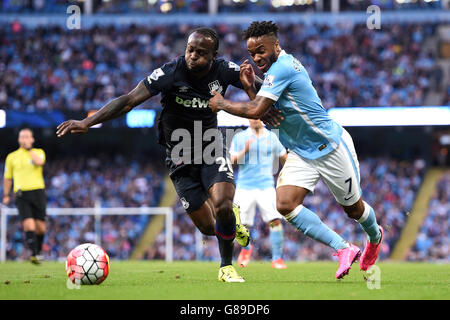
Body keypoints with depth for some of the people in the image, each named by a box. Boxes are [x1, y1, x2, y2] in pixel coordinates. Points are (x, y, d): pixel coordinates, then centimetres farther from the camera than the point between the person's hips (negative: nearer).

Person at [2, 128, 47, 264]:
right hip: (21, 194, 0)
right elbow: (7, 177, 20)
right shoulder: (12, 157, 12)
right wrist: (6, 195, 15)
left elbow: (39, 162, -16)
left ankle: (38, 251, 23)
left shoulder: (38, 152, 9)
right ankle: (34, 254, -22)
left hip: (38, 191, 0)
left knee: (40, 227, 1)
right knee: (28, 225, -17)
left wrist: (29, 149, -8)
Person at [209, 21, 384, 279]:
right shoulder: (279, 66, 5)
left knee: (353, 208, 10)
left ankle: (375, 236, 46)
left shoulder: (282, 68, -24)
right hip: (301, 153, 8)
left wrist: (222, 103, -14)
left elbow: (256, 111, -28)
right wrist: (250, 87, -5)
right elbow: (265, 112, 9)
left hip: (332, 147, -8)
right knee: (285, 204, -14)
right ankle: (344, 249, -8)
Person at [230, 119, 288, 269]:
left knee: (275, 220, -17)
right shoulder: (239, 137, 4)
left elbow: (284, 157, 20)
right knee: (242, 224, 0)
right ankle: (246, 248, 32)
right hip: (245, 187, 0)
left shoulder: (271, 137, 8)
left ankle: (277, 258, -10)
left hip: (266, 186, 0)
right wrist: (244, 151, -18)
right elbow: (232, 161, -2)